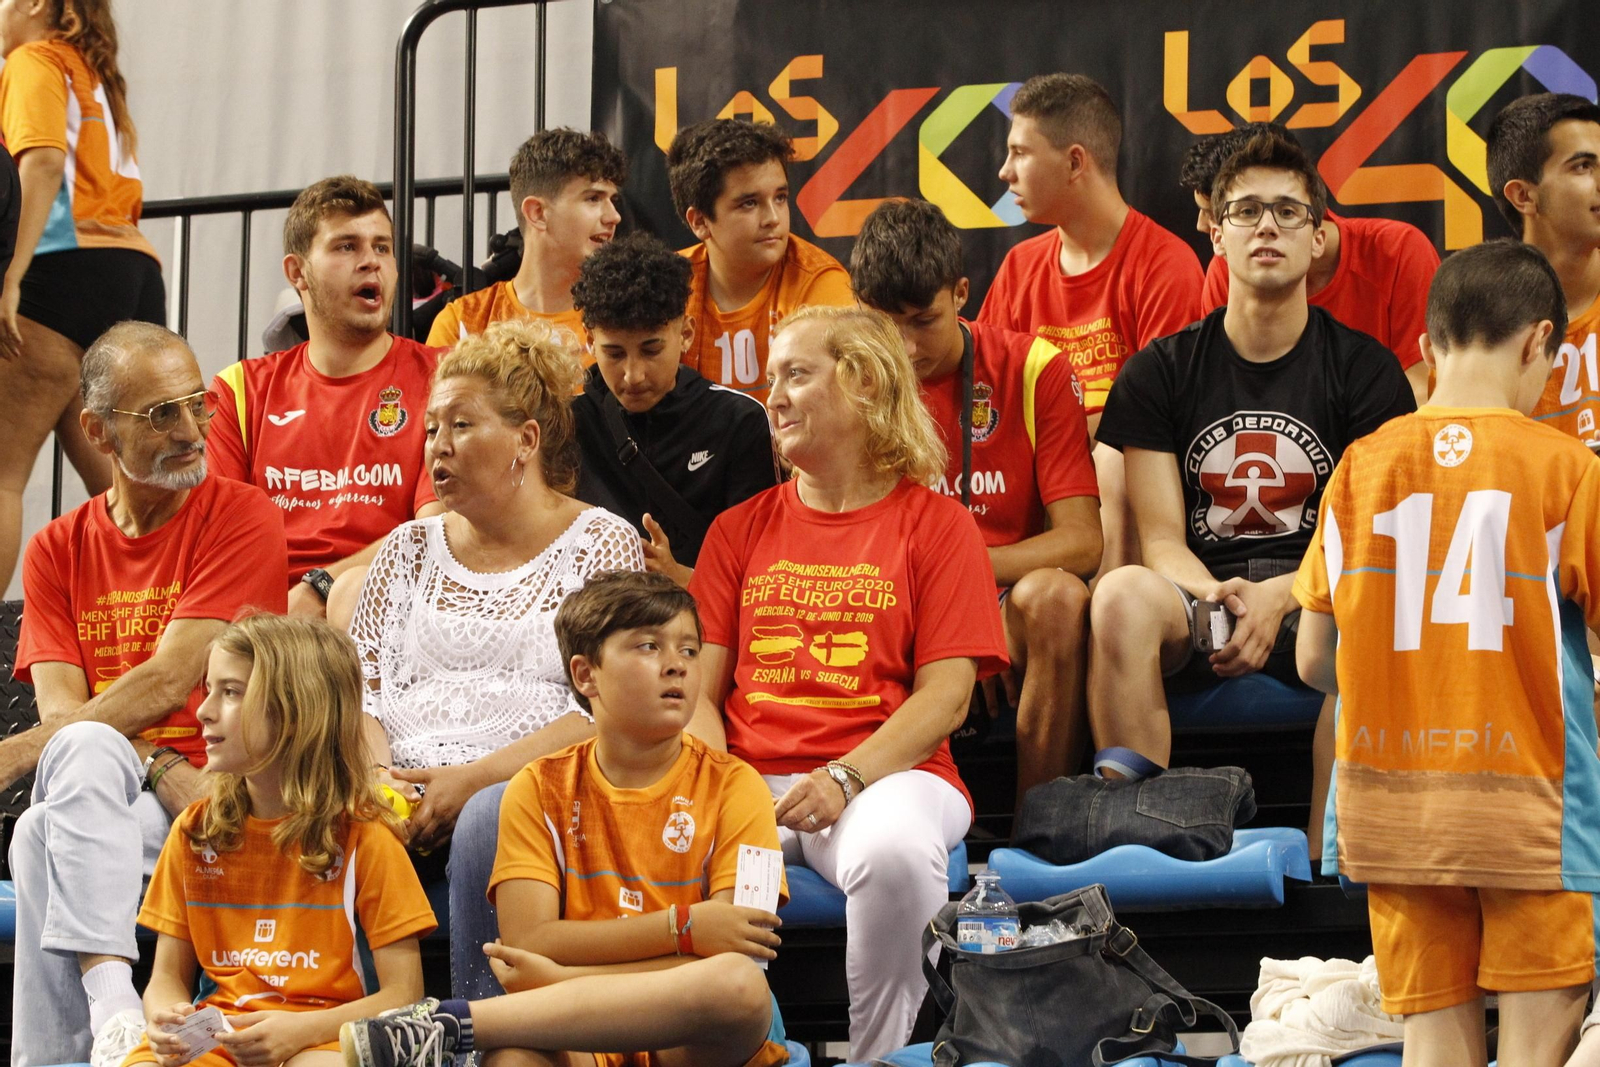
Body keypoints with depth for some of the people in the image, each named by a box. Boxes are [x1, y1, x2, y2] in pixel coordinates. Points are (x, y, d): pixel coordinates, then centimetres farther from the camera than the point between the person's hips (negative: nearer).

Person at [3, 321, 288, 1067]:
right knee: (87, 749, -34)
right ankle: (110, 1002, -46)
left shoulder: (243, 519, 1)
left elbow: (167, 684, -9)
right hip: (96, 798, 3)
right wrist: (163, 772, -18)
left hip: (201, 800, -3)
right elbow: (60, 708, 2)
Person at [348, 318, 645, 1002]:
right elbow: (358, 692, 16)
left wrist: (470, 779, -14)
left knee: (486, 824, -38)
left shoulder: (601, 543, 8)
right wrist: (379, 774, -7)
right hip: (403, 790, 4)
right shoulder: (409, 548, 23)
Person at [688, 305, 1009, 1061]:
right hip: (752, 776, 3)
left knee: (893, 851, -39)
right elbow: (700, 688, 14)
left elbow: (945, 695, 0)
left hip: (883, 773, -2)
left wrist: (845, 778, -15)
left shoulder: (935, 522, 9)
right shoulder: (741, 529, 21)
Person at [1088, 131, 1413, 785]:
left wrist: (1278, 596, -19)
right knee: (1123, 592, -34)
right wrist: (1215, 594, -21)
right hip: (1200, 591, 1)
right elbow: (1162, 539, 3)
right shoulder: (1158, 373, 11)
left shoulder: (1366, 370, 8)